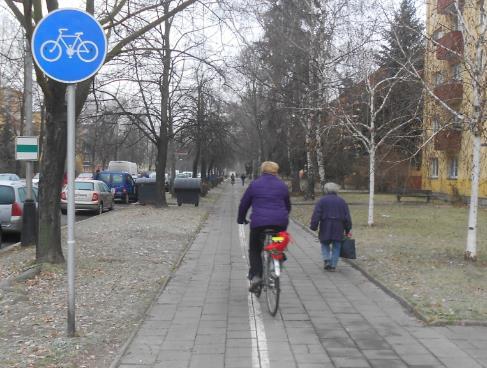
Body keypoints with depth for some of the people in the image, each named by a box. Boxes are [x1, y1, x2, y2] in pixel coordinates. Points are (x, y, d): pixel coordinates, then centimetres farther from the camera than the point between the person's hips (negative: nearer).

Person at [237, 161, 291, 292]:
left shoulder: (254, 184, 5)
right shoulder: (282, 185, 13)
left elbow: (244, 203, 11)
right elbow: (288, 205, 24)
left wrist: (241, 219, 25)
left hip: (259, 222, -2)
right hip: (280, 223, 2)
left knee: (254, 249, 10)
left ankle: (255, 275, -7)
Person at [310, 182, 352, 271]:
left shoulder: (322, 200, 0)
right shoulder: (342, 201, 9)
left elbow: (316, 215, -7)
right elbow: (347, 217, 9)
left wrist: (313, 226, -3)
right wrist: (347, 230, 14)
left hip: (325, 227, -2)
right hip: (338, 229, 2)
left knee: (325, 244, 13)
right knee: (336, 246, 8)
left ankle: (327, 260, -7)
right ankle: (333, 265, 5)